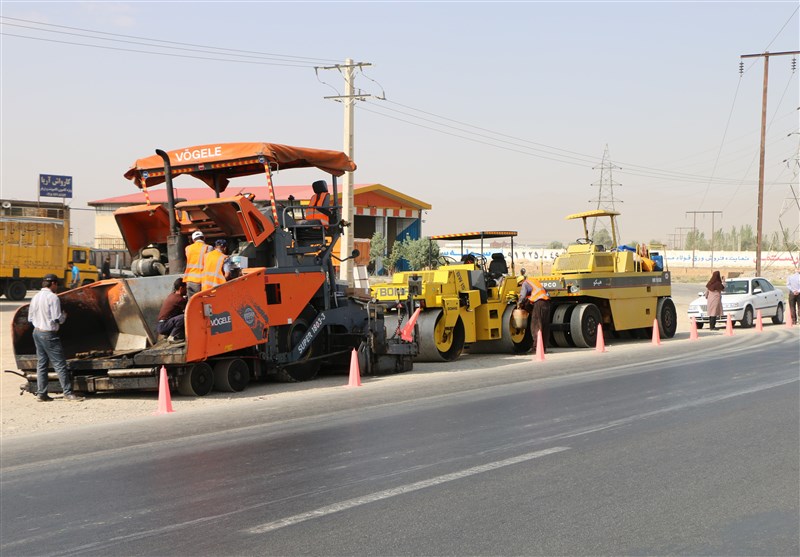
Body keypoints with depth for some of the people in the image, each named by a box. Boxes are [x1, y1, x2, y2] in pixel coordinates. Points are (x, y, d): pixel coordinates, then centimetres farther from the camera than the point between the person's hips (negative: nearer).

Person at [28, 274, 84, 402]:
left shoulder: (36, 297, 9)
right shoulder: (52, 297, -15)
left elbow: (30, 318, 12)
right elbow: (57, 319, -19)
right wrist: (64, 315, 1)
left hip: (37, 332, 8)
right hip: (49, 334, -8)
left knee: (41, 363, 12)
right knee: (59, 364, -4)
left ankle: (41, 394, 12)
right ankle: (68, 393, -3)